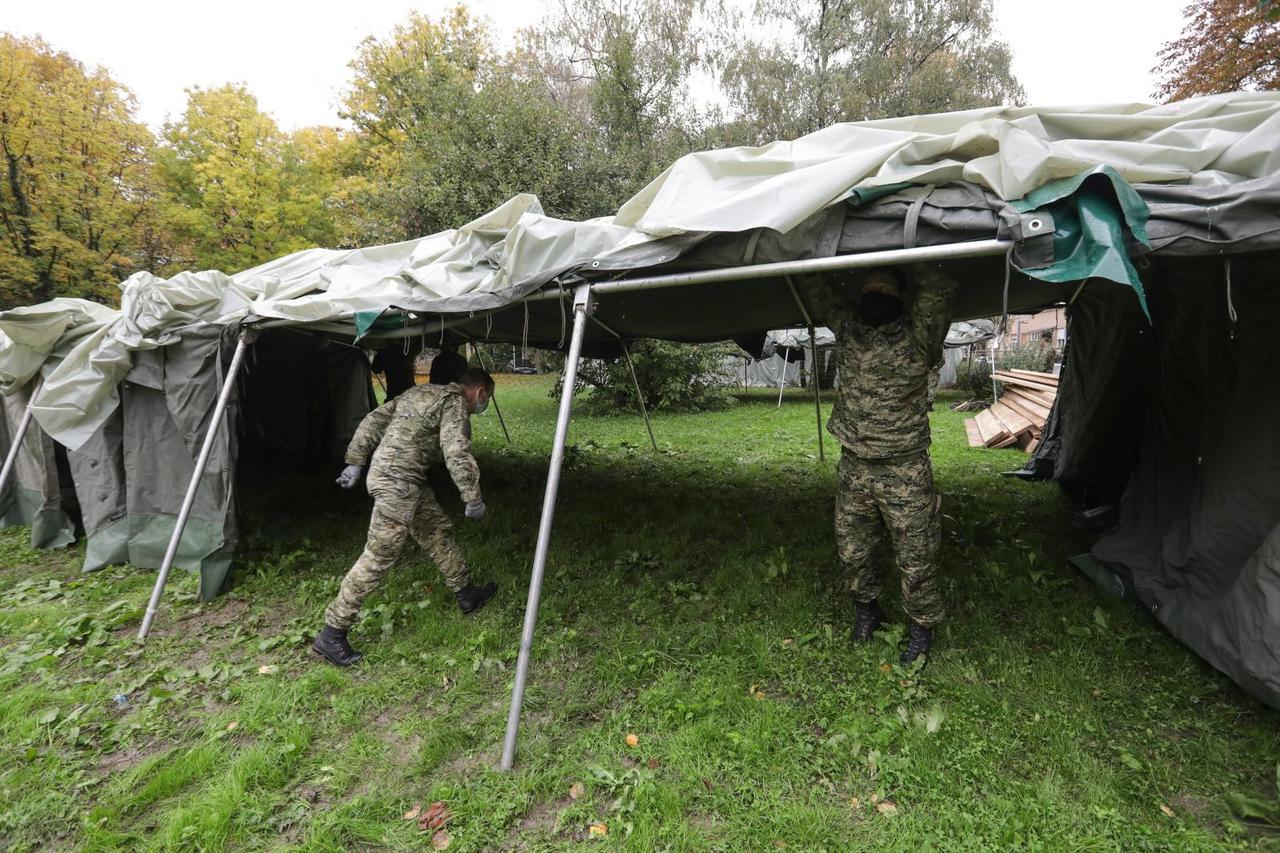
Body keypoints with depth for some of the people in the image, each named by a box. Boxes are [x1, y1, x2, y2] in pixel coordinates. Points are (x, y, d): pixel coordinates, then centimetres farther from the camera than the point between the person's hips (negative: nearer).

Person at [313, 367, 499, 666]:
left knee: (438, 530, 18)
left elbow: (374, 419, 15)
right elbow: (457, 454, -19)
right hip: (398, 482, -10)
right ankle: (331, 634, 5)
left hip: (384, 471, 10)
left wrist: (356, 461, 17)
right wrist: (473, 498, -12)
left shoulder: (420, 393, 16)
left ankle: (466, 594, 30)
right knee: (379, 557, -5)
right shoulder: (454, 403, -10)